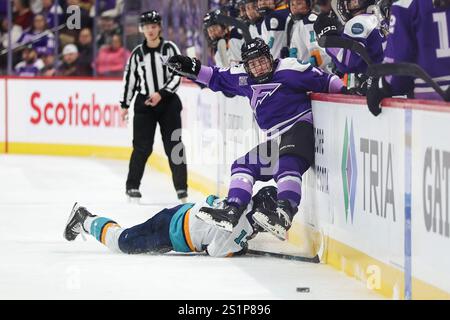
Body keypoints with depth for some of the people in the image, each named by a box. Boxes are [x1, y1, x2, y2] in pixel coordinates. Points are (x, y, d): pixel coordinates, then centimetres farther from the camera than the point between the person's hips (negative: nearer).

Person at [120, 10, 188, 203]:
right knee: (142, 146, -3)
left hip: (168, 102, -1)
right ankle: (132, 186, 7)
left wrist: (161, 94, -15)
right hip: (144, 104, 1)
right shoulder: (138, 53, 4)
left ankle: (181, 187, 3)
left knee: (174, 145, -2)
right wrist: (125, 105, 8)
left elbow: (177, 76, -6)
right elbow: (129, 78, 10)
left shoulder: (169, 48, -2)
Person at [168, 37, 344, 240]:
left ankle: (284, 214, -48)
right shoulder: (243, 78, 9)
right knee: (243, 165, 0)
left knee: (287, 164, -31)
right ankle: (233, 211, -8)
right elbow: (217, 78, 22)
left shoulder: (289, 70, -10)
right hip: (271, 138, 8)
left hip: (298, 126, -8)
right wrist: (193, 69, 15)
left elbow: (324, 81, -7)